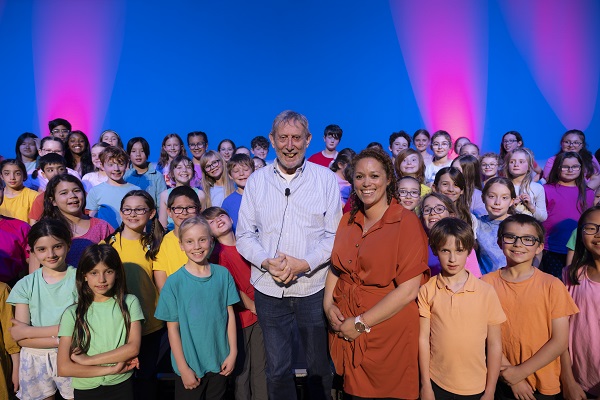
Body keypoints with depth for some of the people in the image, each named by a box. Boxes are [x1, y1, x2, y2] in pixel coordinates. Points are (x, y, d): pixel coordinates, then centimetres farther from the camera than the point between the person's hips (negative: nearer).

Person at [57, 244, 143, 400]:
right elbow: (64, 368, -12)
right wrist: (111, 369, -15)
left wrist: (87, 360, -14)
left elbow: (133, 348, -13)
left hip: (122, 386, 0)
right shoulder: (72, 313, -7)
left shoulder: (129, 303, -6)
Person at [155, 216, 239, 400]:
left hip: (219, 363, 2)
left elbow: (230, 314, 1)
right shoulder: (174, 282, -11)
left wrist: (233, 352, 0)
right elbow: (172, 328, -8)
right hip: (190, 365, -2)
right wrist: (183, 368, -8)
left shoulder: (223, 274, -4)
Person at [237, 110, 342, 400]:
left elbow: (335, 235, -3)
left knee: (320, 366, 14)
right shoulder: (256, 180, 3)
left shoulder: (326, 178, -2)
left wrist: (304, 263, -16)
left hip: (314, 288, -1)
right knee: (277, 368, 15)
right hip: (269, 289, 2)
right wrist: (266, 262, -13)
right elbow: (244, 235, 4)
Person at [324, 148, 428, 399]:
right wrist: (329, 305, -5)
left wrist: (361, 323, -16)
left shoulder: (406, 222, -12)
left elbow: (408, 290, -18)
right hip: (344, 329, 5)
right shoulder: (348, 220, 5)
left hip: (387, 331, -5)